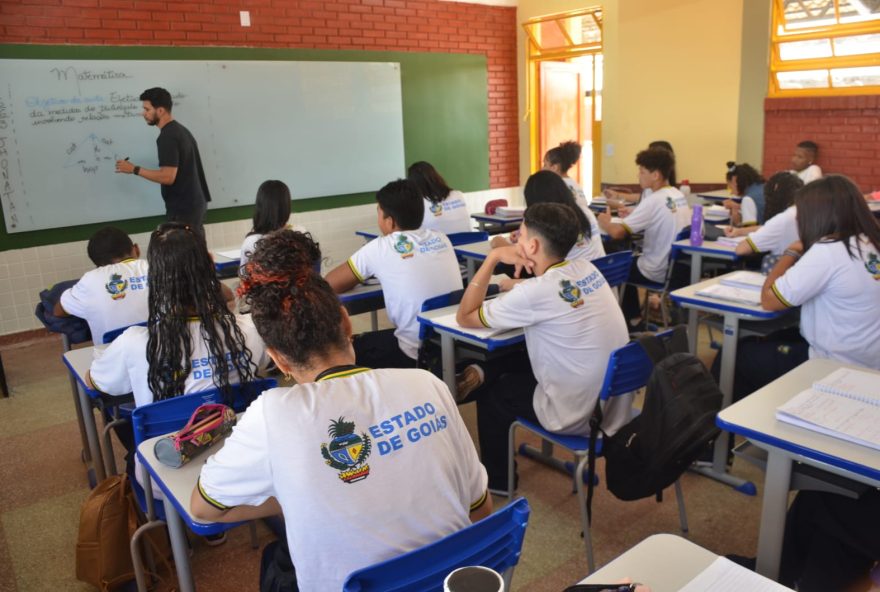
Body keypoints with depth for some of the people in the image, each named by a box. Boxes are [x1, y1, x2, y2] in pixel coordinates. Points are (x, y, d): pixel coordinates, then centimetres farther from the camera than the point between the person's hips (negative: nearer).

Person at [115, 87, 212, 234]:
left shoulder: (167, 137, -17)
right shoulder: (180, 130, 14)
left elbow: (168, 177, -24)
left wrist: (134, 169, -15)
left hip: (182, 209, -10)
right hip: (195, 203, 10)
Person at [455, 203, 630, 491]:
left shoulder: (535, 292, -25)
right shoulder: (587, 269, -2)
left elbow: (465, 317, -12)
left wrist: (492, 257, -13)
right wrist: (515, 289, 4)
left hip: (579, 417, -7)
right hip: (616, 404, 7)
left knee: (493, 392, 20)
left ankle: (496, 479, 36)